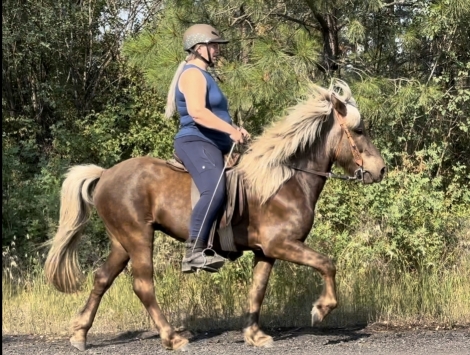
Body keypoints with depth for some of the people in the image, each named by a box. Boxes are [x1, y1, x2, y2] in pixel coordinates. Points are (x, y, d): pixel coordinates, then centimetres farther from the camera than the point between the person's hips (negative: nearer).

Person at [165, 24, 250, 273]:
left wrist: (234, 131, 17)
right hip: (196, 143, -12)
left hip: (212, 145, 12)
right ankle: (194, 253, -40)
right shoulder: (193, 74, -9)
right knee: (215, 191, -34)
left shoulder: (203, 75, 25)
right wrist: (230, 130, -26)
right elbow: (197, 111, -25)